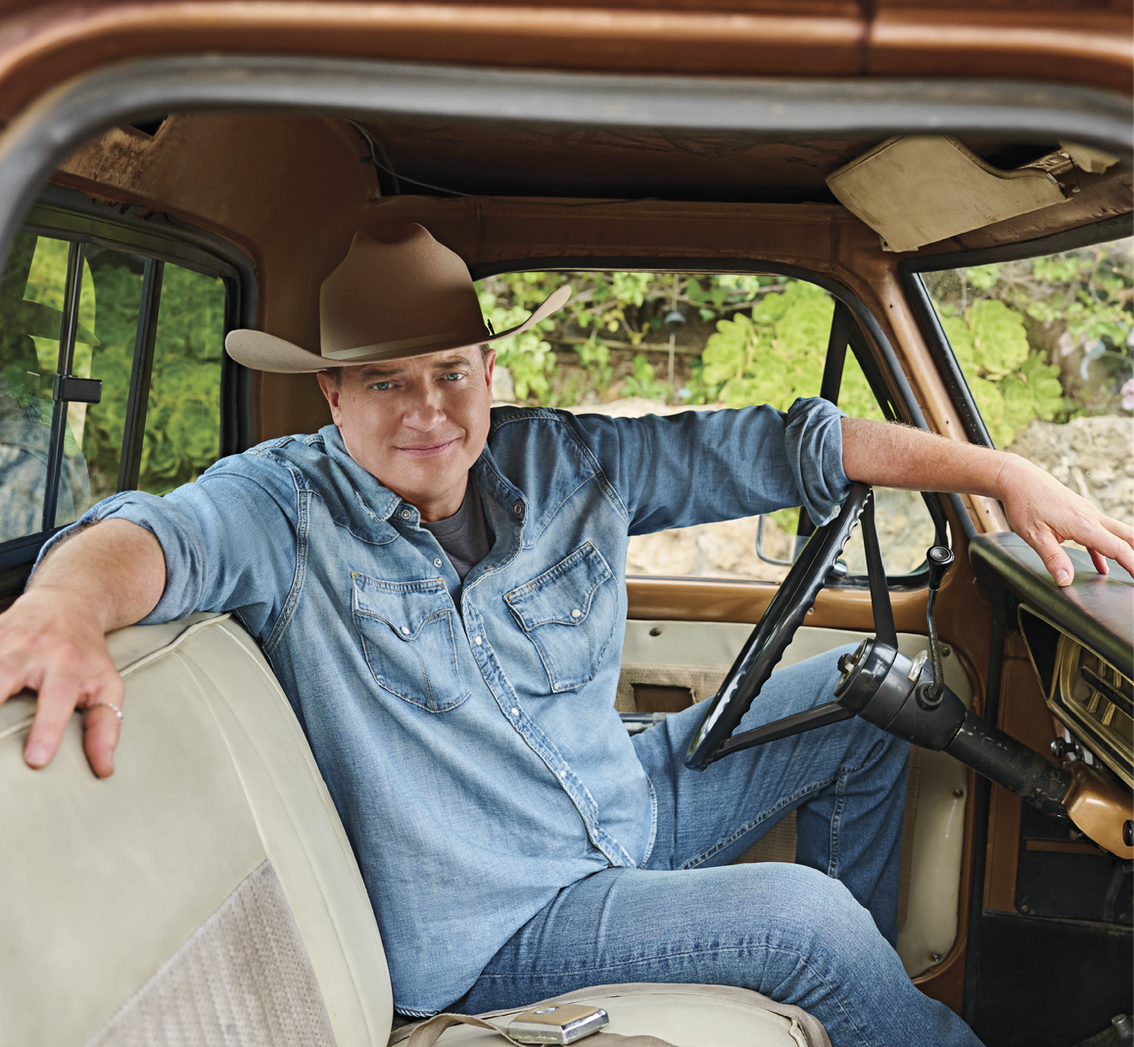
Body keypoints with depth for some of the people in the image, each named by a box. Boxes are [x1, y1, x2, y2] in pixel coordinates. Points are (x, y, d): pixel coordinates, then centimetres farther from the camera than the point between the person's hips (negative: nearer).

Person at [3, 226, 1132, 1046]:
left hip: (633, 810, 7)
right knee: (805, 920, -22)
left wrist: (1001, 473, -5)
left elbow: (772, 445, -4)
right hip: (487, 926, -6)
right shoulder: (286, 506, -17)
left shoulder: (567, 464, -5)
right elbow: (162, 533, -37)